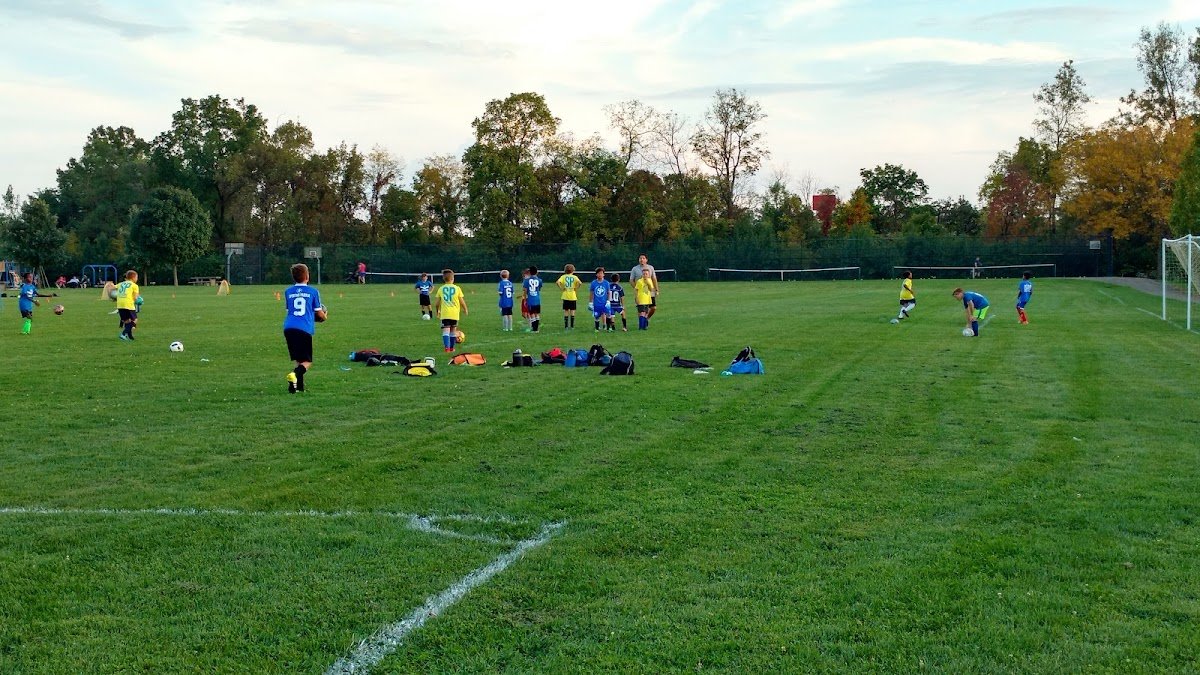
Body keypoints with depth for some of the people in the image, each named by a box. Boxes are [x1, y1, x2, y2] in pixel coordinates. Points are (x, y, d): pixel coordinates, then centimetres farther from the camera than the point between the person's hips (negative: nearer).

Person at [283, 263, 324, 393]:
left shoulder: (288, 292, 14)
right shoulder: (313, 291, 5)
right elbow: (320, 312, 10)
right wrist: (324, 316, 33)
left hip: (288, 328, 4)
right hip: (305, 329, -4)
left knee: (298, 360, 16)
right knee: (307, 362, 1)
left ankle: (299, 386, 5)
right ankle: (295, 374, -28)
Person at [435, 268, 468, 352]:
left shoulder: (441, 289, 1)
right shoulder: (457, 288, -2)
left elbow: (436, 303, 4)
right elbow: (462, 302, 1)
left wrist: (438, 311, 22)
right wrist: (465, 310, 19)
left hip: (444, 313, -1)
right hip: (454, 313, 1)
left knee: (445, 331, -6)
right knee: (453, 330, 15)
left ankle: (447, 347, -24)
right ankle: (451, 347, 23)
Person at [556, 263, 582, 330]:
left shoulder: (563, 276, 2)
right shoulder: (574, 277, -1)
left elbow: (557, 282, -15)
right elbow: (580, 283, -19)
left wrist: (561, 288, -3)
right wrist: (576, 288, -5)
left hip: (565, 297, 1)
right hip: (573, 297, -1)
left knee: (566, 311, 5)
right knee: (572, 311, 7)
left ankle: (566, 326, 3)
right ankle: (572, 326, 7)